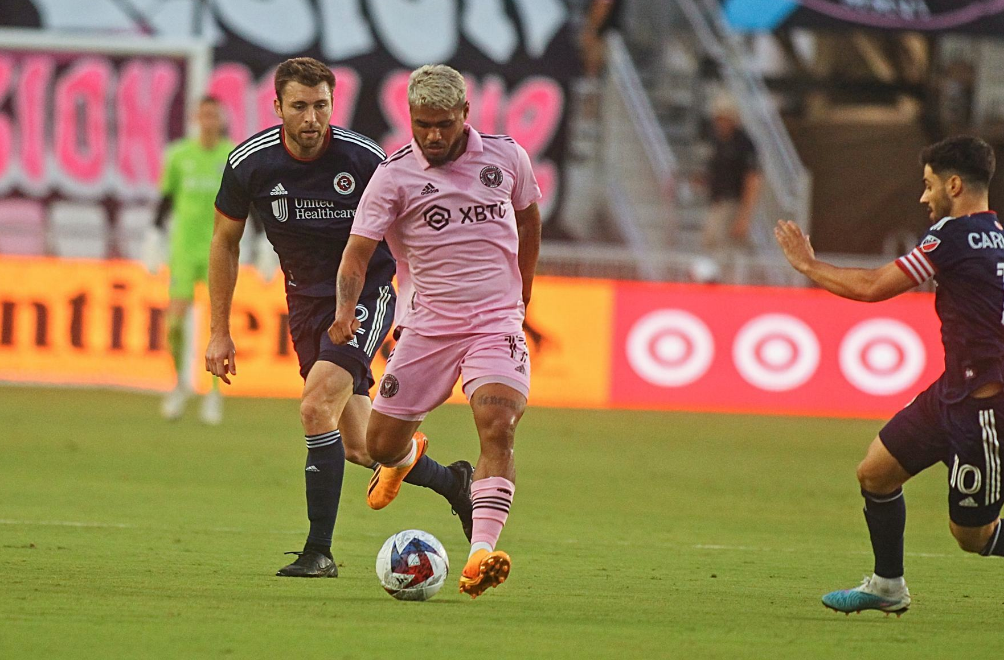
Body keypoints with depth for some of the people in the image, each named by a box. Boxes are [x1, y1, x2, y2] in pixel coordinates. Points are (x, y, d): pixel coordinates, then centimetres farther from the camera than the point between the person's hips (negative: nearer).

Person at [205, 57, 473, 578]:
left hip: (367, 295, -4)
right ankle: (451, 482, 32)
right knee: (358, 448, 5)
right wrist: (219, 333, 3)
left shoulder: (364, 160, -17)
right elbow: (225, 242, 4)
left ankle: (319, 551, -16)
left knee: (316, 407, -24)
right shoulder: (249, 164, -10)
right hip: (306, 299, 4)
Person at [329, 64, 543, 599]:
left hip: (496, 324, 0)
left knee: (497, 426, -24)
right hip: (426, 327, 0)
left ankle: (481, 554, -33)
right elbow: (359, 250, -12)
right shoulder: (394, 175, -5)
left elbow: (528, 219, 22)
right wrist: (345, 312, -30)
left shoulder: (507, 158, 3)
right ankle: (407, 459, 45)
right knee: (380, 445, 5)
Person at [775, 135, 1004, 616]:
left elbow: (873, 287, -16)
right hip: (951, 393, 9)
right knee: (875, 472, 13)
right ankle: (887, 587, 26)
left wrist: (809, 265, -3)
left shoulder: (955, 235, -18)